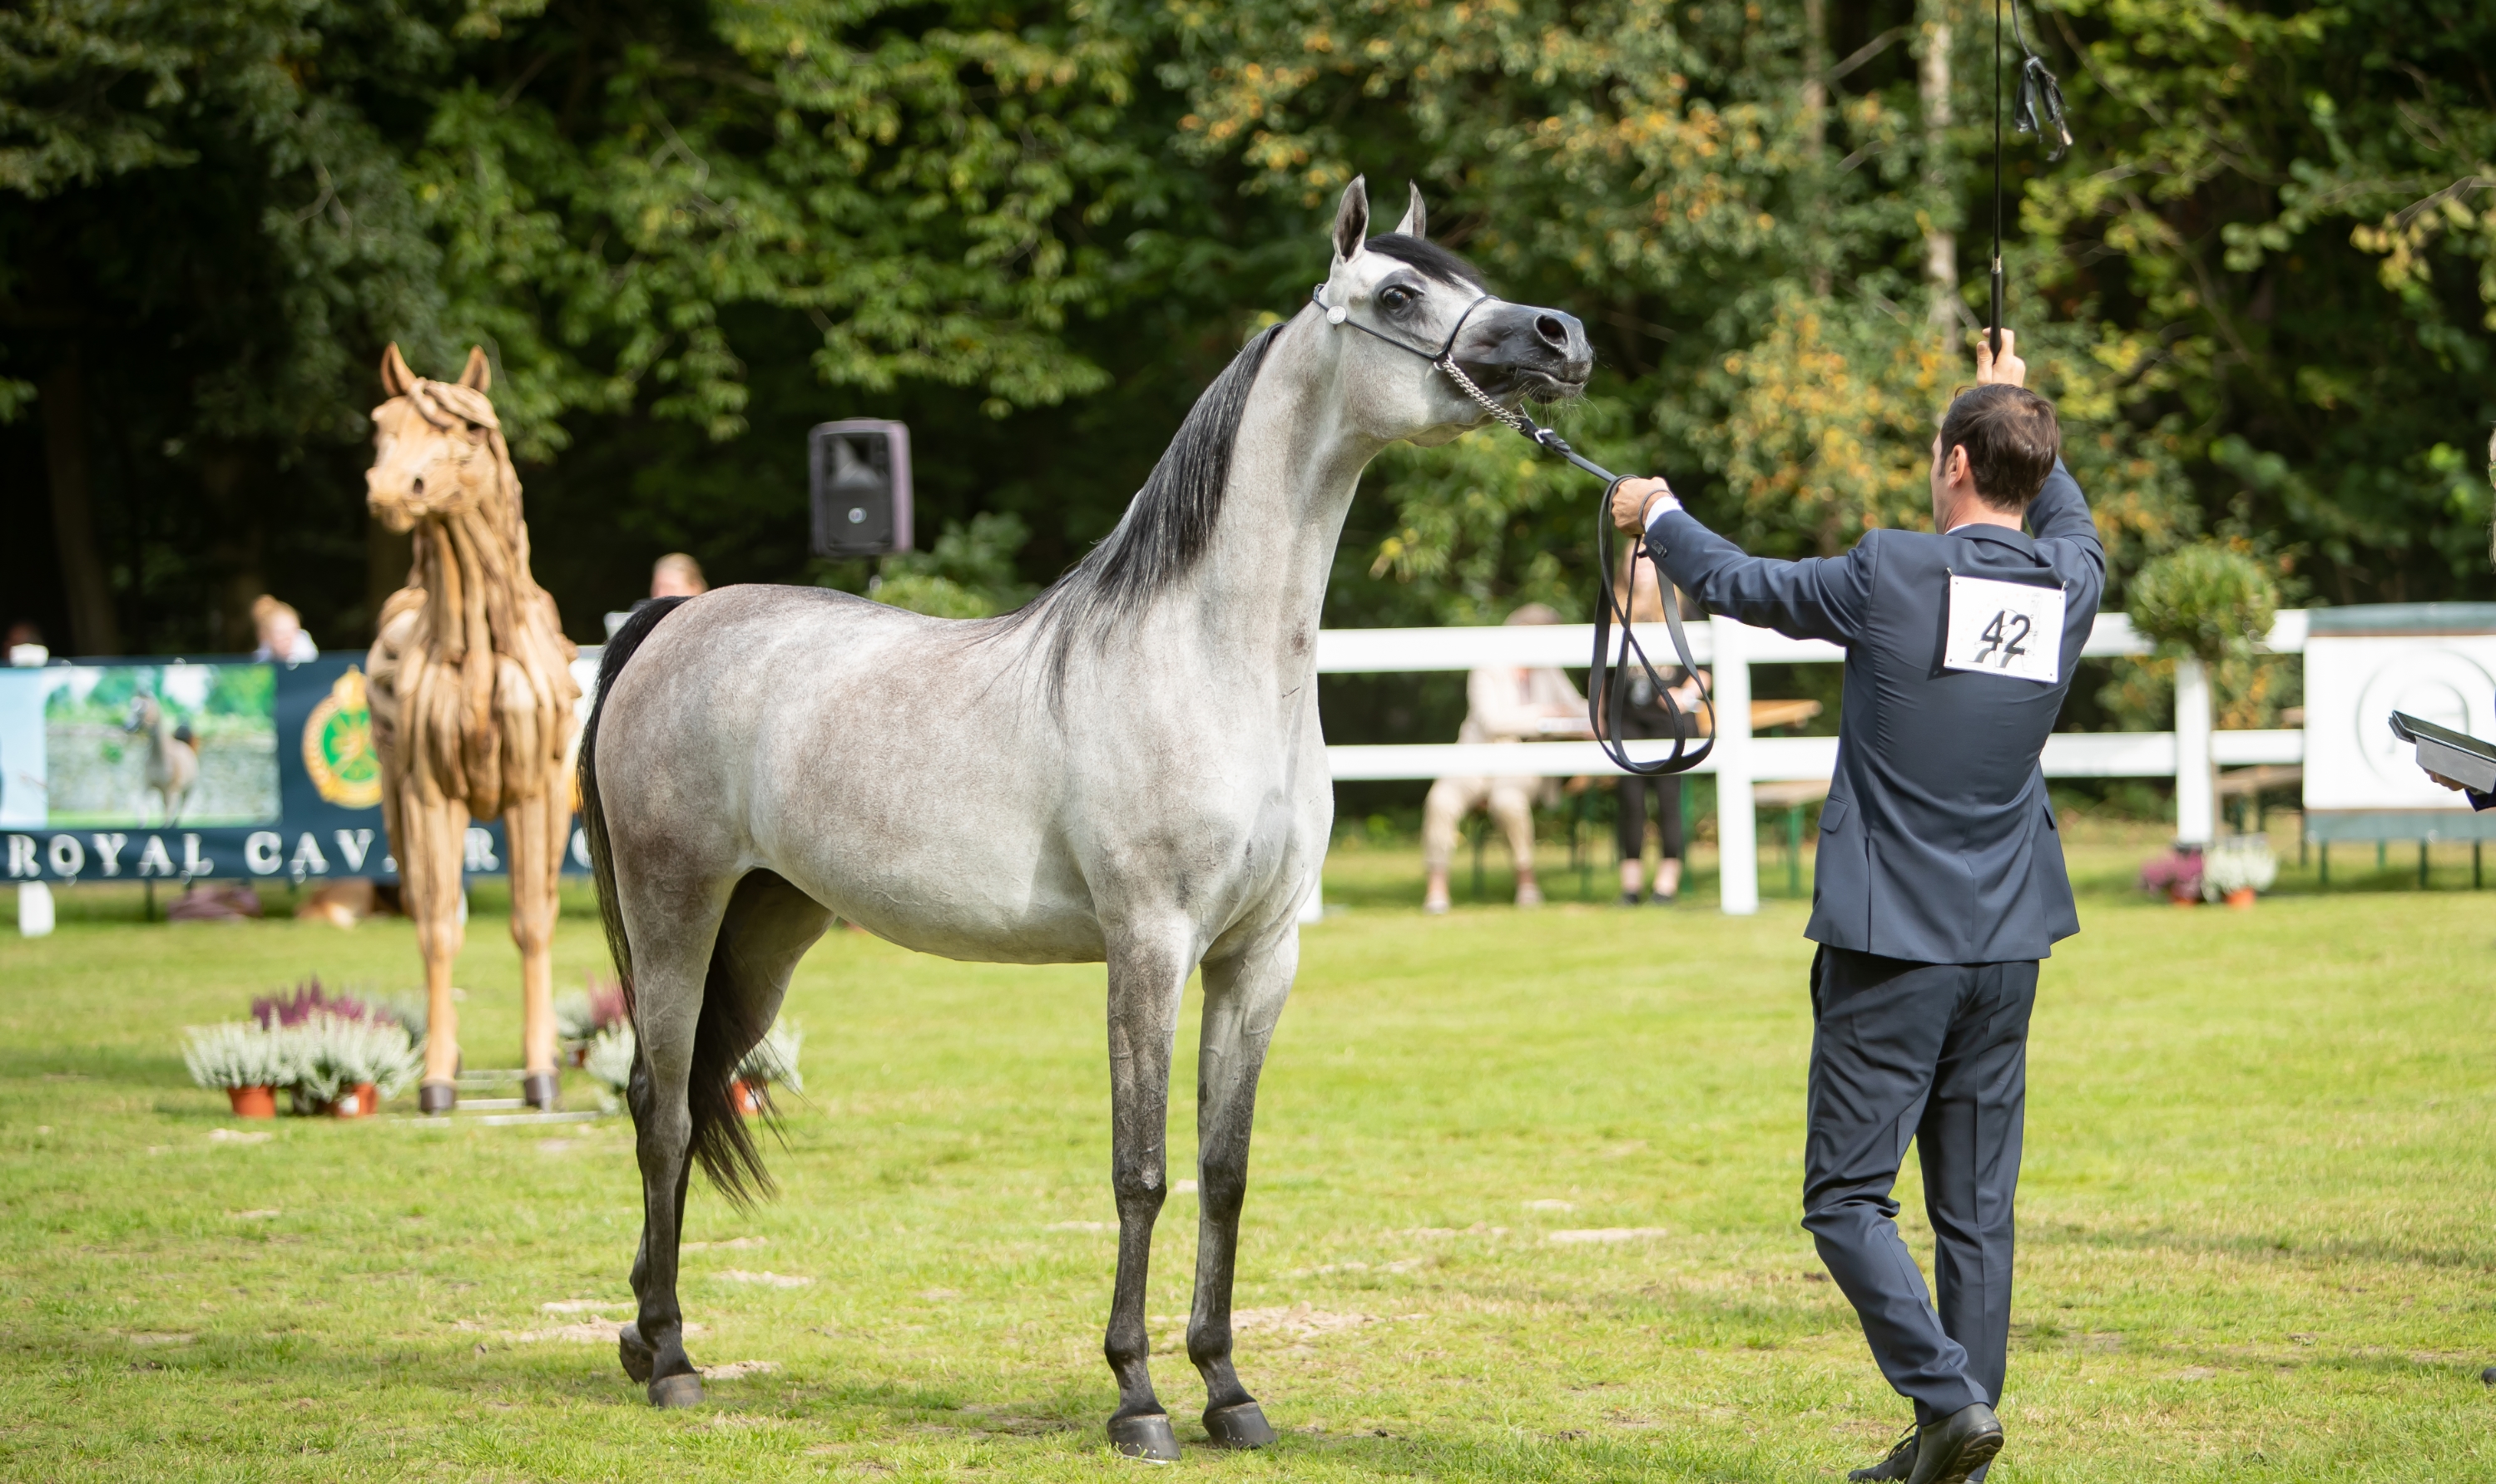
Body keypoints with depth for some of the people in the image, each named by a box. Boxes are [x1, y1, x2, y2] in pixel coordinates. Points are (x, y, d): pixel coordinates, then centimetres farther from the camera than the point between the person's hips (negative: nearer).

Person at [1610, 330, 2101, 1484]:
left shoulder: (1893, 576, -12)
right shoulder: (2070, 586, 2)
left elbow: (1741, 586, 3)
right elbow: (2068, 517, 28)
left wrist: (1657, 517, 22)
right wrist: (2015, 400, 43)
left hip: (1891, 948, -5)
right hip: (2008, 948, 5)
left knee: (1847, 1196, 0)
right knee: (1976, 1207, 9)